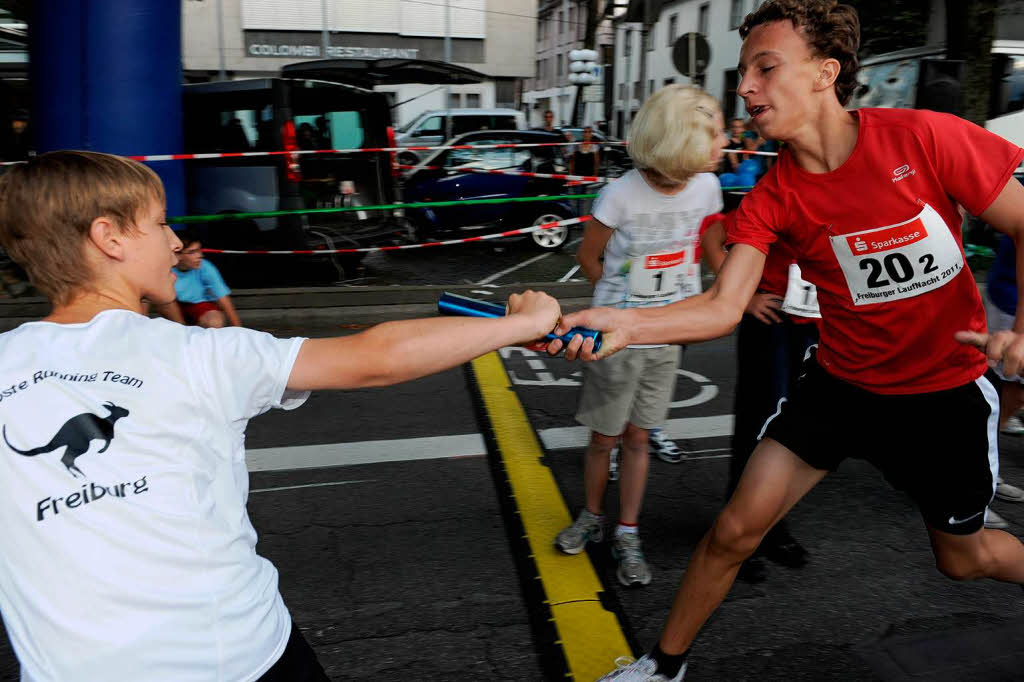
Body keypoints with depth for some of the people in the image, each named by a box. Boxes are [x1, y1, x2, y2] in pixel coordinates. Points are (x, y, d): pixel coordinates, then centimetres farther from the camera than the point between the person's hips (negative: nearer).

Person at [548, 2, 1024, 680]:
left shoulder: (926, 137, -19)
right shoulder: (769, 198, -13)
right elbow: (723, 306, -24)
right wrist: (623, 323, -40)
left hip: (947, 389, -1)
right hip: (840, 385, 2)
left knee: (963, 557, 16)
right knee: (734, 531, -3)